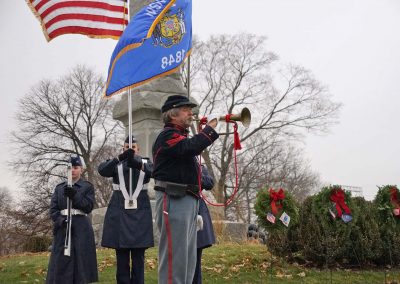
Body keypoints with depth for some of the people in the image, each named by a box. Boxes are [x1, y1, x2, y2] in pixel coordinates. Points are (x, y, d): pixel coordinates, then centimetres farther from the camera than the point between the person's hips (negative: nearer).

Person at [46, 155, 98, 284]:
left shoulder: (87, 187, 6)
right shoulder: (59, 187, 14)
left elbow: (88, 207, -4)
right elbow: (53, 208, 7)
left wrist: (74, 196, -18)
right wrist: (61, 221, -12)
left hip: (81, 228, -2)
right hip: (63, 227, 2)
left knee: (80, 259, -4)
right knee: (61, 261, -2)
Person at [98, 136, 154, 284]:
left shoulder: (145, 162, 8)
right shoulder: (115, 163, 8)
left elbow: (155, 171, -14)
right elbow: (102, 170, -13)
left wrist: (139, 164, -35)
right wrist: (120, 158, -29)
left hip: (140, 213, 0)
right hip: (119, 212, 0)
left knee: (138, 257, 3)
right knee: (121, 257, 3)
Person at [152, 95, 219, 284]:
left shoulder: (180, 135, 24)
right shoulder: (168, 135, -9)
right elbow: (191, 147, -26)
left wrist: (210, 131, 11)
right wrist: (210, 127, -15)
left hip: (188, 200, 10)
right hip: (174, 200, -10)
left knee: (187, 257, 13)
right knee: (174, 255, -10)